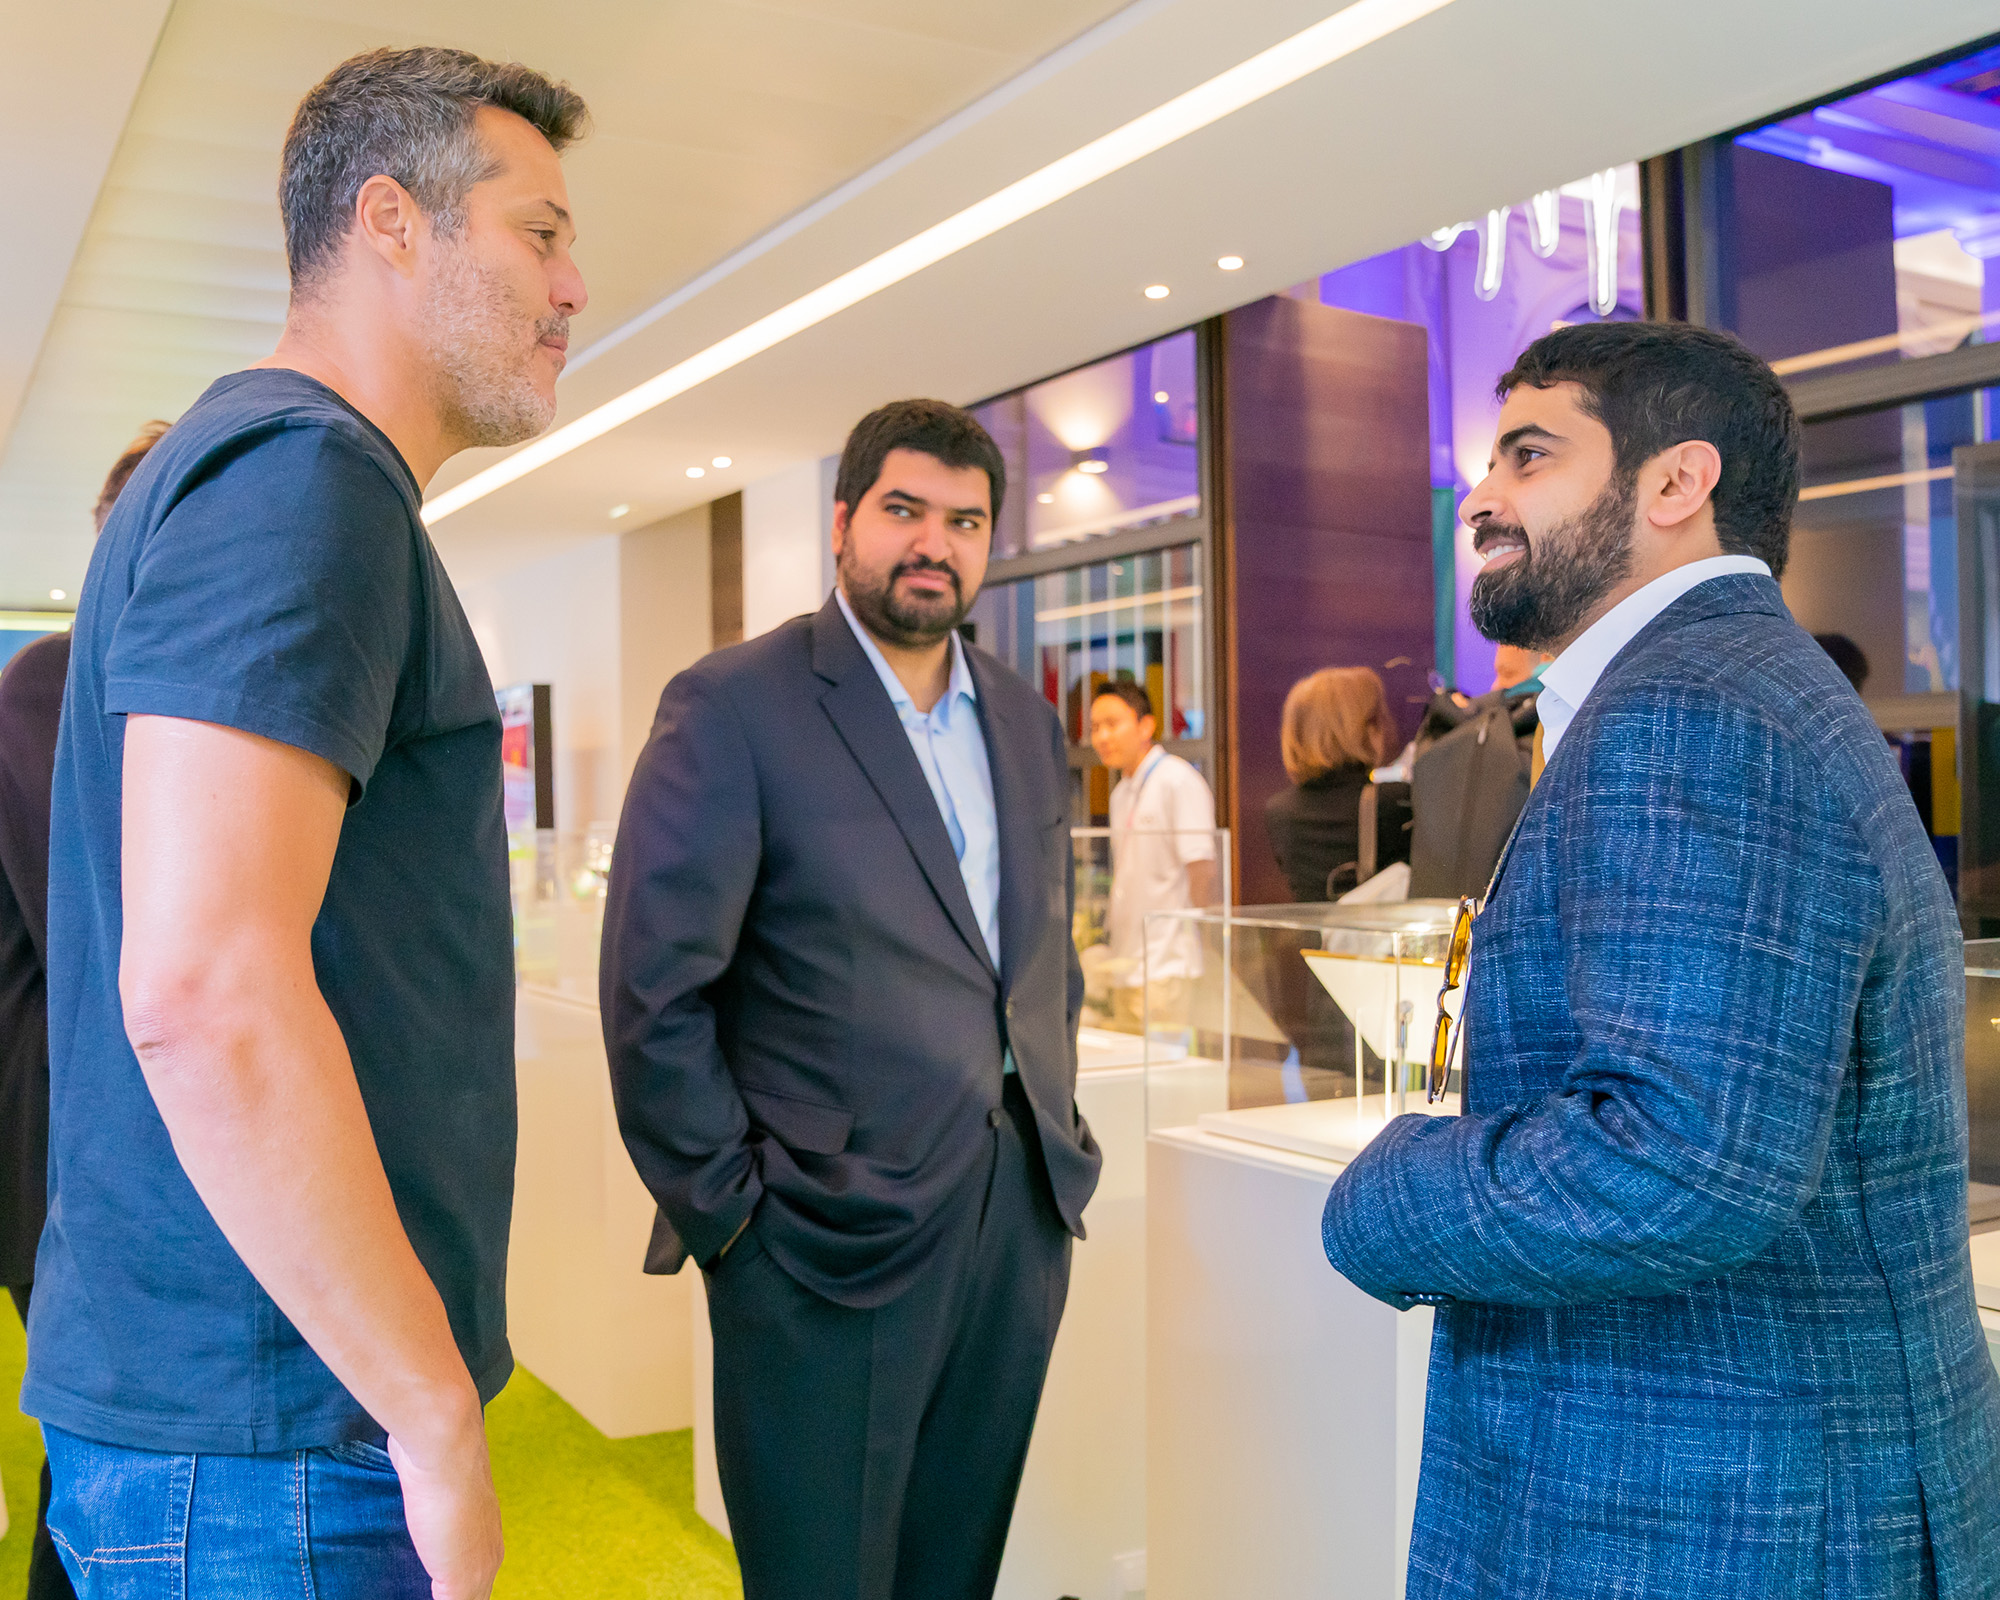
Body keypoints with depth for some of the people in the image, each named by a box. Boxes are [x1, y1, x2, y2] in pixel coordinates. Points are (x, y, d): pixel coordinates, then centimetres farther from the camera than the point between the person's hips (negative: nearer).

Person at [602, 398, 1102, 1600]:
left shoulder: (1028, 722, 11)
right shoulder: (733, 707, -10)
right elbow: (655, 988, -12)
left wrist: (1060, 1131, 12)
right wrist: (723, 1206, -11)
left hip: (1022, 1219, 6)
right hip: (833, 1235, -6)